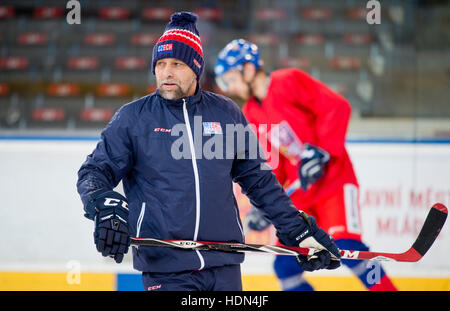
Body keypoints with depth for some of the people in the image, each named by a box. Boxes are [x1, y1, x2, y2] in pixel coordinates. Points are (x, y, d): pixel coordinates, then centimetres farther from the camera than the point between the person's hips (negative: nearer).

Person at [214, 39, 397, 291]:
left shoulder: (289, 82, -11)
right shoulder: (252, 113, 12)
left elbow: (337, 107, -18)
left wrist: (322, 150, -24)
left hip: (333, 179, -8)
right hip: (299, 191, 8)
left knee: (347, 247, -24)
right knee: (285, 265, -2)